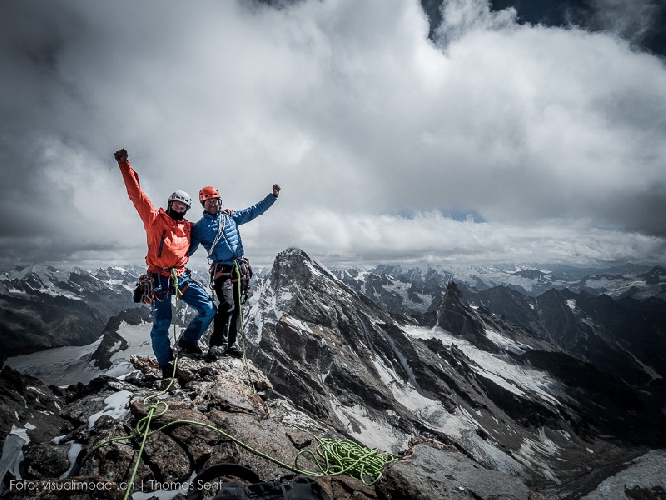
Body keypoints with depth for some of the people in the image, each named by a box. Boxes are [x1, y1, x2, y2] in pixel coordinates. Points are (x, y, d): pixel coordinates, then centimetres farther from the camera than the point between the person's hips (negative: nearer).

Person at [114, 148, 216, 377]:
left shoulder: (188, 227, 14)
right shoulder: (154, 219, 3)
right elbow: (137, 194, -4)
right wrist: (125, 166, -10)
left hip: (182, 276, 4)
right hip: (160, 278, -4)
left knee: (209, 309, -5)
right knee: (161, 324, -2)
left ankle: (188, 340, 18)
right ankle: (165, 364, 18)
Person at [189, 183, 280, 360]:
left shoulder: (231, 217, 15)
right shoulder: (200, 226, 6)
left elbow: (253, 211, 14)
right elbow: (189, 249, 7)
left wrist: (272, 196, 9)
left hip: (239, 268, 5)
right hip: (222, 269, -4)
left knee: (237, 307, 7)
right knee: (227, 305, -21)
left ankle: (230, 344, 18)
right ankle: (217, 344, -11)